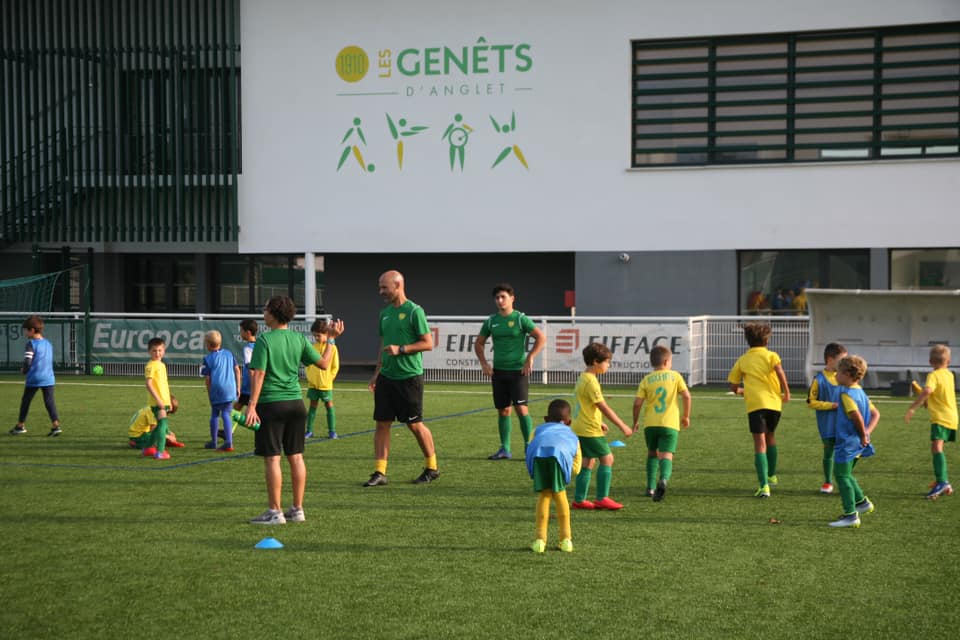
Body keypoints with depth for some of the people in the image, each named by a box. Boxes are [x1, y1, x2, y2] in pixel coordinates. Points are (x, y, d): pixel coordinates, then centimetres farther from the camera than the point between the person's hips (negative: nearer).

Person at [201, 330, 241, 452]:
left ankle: (213, 442, 22)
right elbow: (237, 370, 10)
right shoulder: (229, 354, 9)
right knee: (226, 414, 3)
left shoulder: (208, 358, -2)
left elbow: (207, 378, -1)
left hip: (216, 390, -2)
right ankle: (229, 443, -8)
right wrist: (238, 387, 17)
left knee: (214, 414, 13)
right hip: (230, 389, 2)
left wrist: (209, 394, 9)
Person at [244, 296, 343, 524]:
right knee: (296, 457, 10)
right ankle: (297, 509, 14)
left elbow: (259, 374, -13)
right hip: (295, 403, 5)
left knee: (272, 458, -1)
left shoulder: (265, 340, -8)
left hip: (271, 403, -5)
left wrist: (252, 405, -13)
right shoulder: (299, 339, 5)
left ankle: (275, 512, 0)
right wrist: (332, 339, 23)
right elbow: (323, 363, 10)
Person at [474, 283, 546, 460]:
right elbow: (479, 343, 19)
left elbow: (541, 338, -6)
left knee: (521, 408, -11)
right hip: (498, 371, 4)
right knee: (503, 410, 7)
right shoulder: (491, 321, 8)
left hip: (518, 370, -4)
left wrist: (530, 358, -11)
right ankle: (505, 449, 13)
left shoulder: (520, 319, -5)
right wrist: (484, 363, 7)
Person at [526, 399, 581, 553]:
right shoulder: (572, 436, 42)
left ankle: (540, 540, 11)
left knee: (544, 495, 14)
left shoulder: (539, 429, 44)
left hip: (537, 453, 0)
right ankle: (566, 539, 19)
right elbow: (576, 468, 29)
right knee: (559, 494, 16)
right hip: (559, 453, 0)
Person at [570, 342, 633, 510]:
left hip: (581, 428, 10)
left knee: (588, 461, 12)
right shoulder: (591, 381, -19)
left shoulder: (583, 378, 13)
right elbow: (604, 407, -21)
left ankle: (579, 499, 13)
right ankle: (602, 498, -2)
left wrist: (599, 422, 28)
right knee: (607, 458, -4)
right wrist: (622, 426, -17)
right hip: (590, 430, -10)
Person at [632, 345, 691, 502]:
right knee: (666, 455, -6)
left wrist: (635, 422, 11)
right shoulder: (675, 376, 4)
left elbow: (637, 403, -2)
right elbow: (686, 396, -2)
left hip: (650, 424, 2)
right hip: (670, 424, -2)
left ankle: (651, 487, 17)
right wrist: (686, 416, 10)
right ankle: (663, 479, -35)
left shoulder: (646, 380, 4)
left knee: (652, 454, 21)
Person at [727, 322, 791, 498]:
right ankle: (772, 475, 38)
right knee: (770, 437, 26)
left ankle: (764, 486, -18)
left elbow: (733, 387, 13)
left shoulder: (742, 360, 12)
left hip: (755, 404, -1)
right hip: (774, 402, 1)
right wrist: (786, 392, -6)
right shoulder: (771, 355, 6)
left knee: (760, 444, -5)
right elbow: (779, 370, -15)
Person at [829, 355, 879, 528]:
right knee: (845, 474, 24)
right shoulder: (861, 392, 12)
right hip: (857, 444, 10)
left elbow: (857, 416, -28)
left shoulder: (846, 394, -17)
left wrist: (863, 434, -14)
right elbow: (875, 414, 12)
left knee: (842, 476, -5)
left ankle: (851, 515, -5)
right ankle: (862, 502, 31)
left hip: (847, 444, -10)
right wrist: (867, 431, 1)